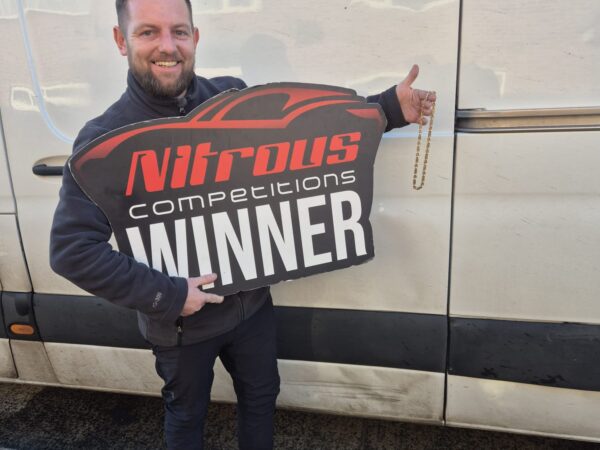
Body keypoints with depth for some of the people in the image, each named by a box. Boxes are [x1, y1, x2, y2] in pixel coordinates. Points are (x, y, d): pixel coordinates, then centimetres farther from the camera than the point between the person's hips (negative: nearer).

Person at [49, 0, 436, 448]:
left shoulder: (233, 97, -6)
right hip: (180, 322, -3)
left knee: (260, 396, 25)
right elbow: (72, 249, -19)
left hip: (253, 302, 4)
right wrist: (167, 296, -22)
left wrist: (391, 107, -5)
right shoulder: (104, 139, -17)